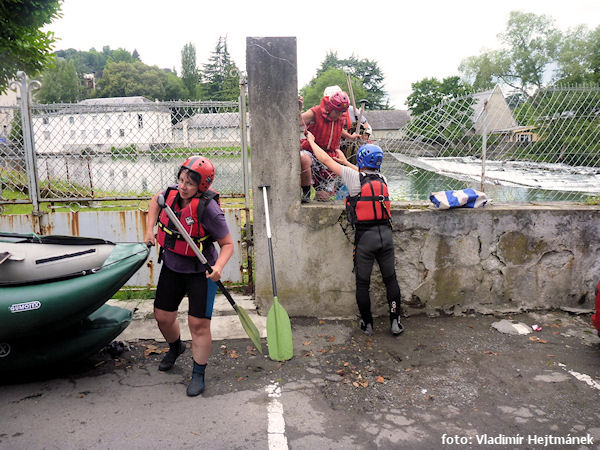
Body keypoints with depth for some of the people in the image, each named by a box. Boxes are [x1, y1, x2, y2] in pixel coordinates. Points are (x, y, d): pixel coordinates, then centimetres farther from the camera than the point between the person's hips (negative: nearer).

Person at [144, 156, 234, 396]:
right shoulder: (171, 193, -8)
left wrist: (218, 267, -34)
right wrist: (150, 229, 8)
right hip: (171, 268, 6)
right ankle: (175, 347, 47)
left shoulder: (208, 209, -25)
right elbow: (156, 201, 18)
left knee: (198, 323, -4)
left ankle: (198, 375, 16)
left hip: (201, 273, -6)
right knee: (162, 317, 14)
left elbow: (228, 243, -17)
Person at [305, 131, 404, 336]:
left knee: (362, 283, 10)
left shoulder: (354, 177, -6)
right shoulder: (383, 180, 9)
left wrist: (311, 141, 18)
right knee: (390, 280, 15)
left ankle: (367, 324, 20)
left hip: (365, 236, -4)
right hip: (385, 233, 4)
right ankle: (395, 322, 19)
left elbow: (326, 160, 4)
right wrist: (345, 161, 42)